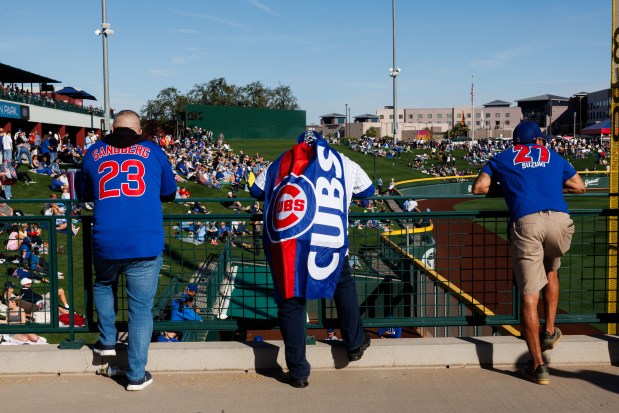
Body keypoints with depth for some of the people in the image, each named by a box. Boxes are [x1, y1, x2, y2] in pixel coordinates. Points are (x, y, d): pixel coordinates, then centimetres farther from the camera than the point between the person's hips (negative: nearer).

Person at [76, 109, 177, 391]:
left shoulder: (94, 152, 11)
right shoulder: (152, 151, 9)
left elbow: (83, 194, 24)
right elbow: (169, 193, 20)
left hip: (106, 243, 2)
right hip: (146, 245, -1)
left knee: (103, 285, 32)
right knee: (141, 308, 6)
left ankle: (107, 341, 33)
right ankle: (137, 375, 10)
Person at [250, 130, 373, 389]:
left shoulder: (282, 161, 23)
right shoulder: (342, 162, 22)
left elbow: (256, 191, 25)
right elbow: (368, 190, 33)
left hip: (285, 241, 1)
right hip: (326, 243, 0)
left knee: (291, 301, 9)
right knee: (344, 284, 26)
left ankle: (298, 372, 14)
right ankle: (355, 343, 35)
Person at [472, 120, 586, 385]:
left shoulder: (502, 158, 24)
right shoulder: (554, 157, 28)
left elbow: (479, 188, 15)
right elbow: (580, 187, 29)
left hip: (525, 222, -2)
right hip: (559, 219, 2)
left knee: (529, 295, 0)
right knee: (551, 272, 32)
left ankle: (538, 366, 1)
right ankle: (550, 331, 29)